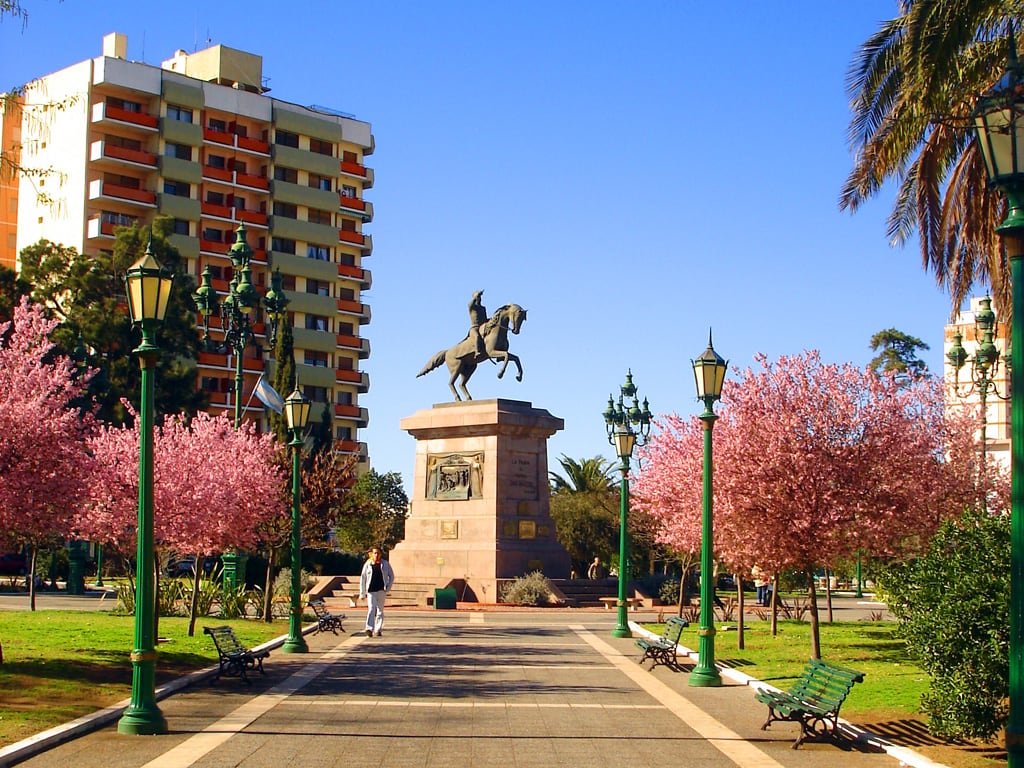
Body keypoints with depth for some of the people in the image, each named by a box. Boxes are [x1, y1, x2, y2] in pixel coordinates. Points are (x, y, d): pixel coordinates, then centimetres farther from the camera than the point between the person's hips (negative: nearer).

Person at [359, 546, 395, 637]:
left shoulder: (385, 564, 8)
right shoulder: (367, 565, 5)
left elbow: (391, 576, 15)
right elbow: (362, 578, 8)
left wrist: (388, 587, 1)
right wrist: (362, 593, 5)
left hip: (381, 591, 2)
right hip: (371, 591, -2)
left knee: (380, 611, 6)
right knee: (371, 609, -17)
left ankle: (377, 630, 13)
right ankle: (369, 629, -24)